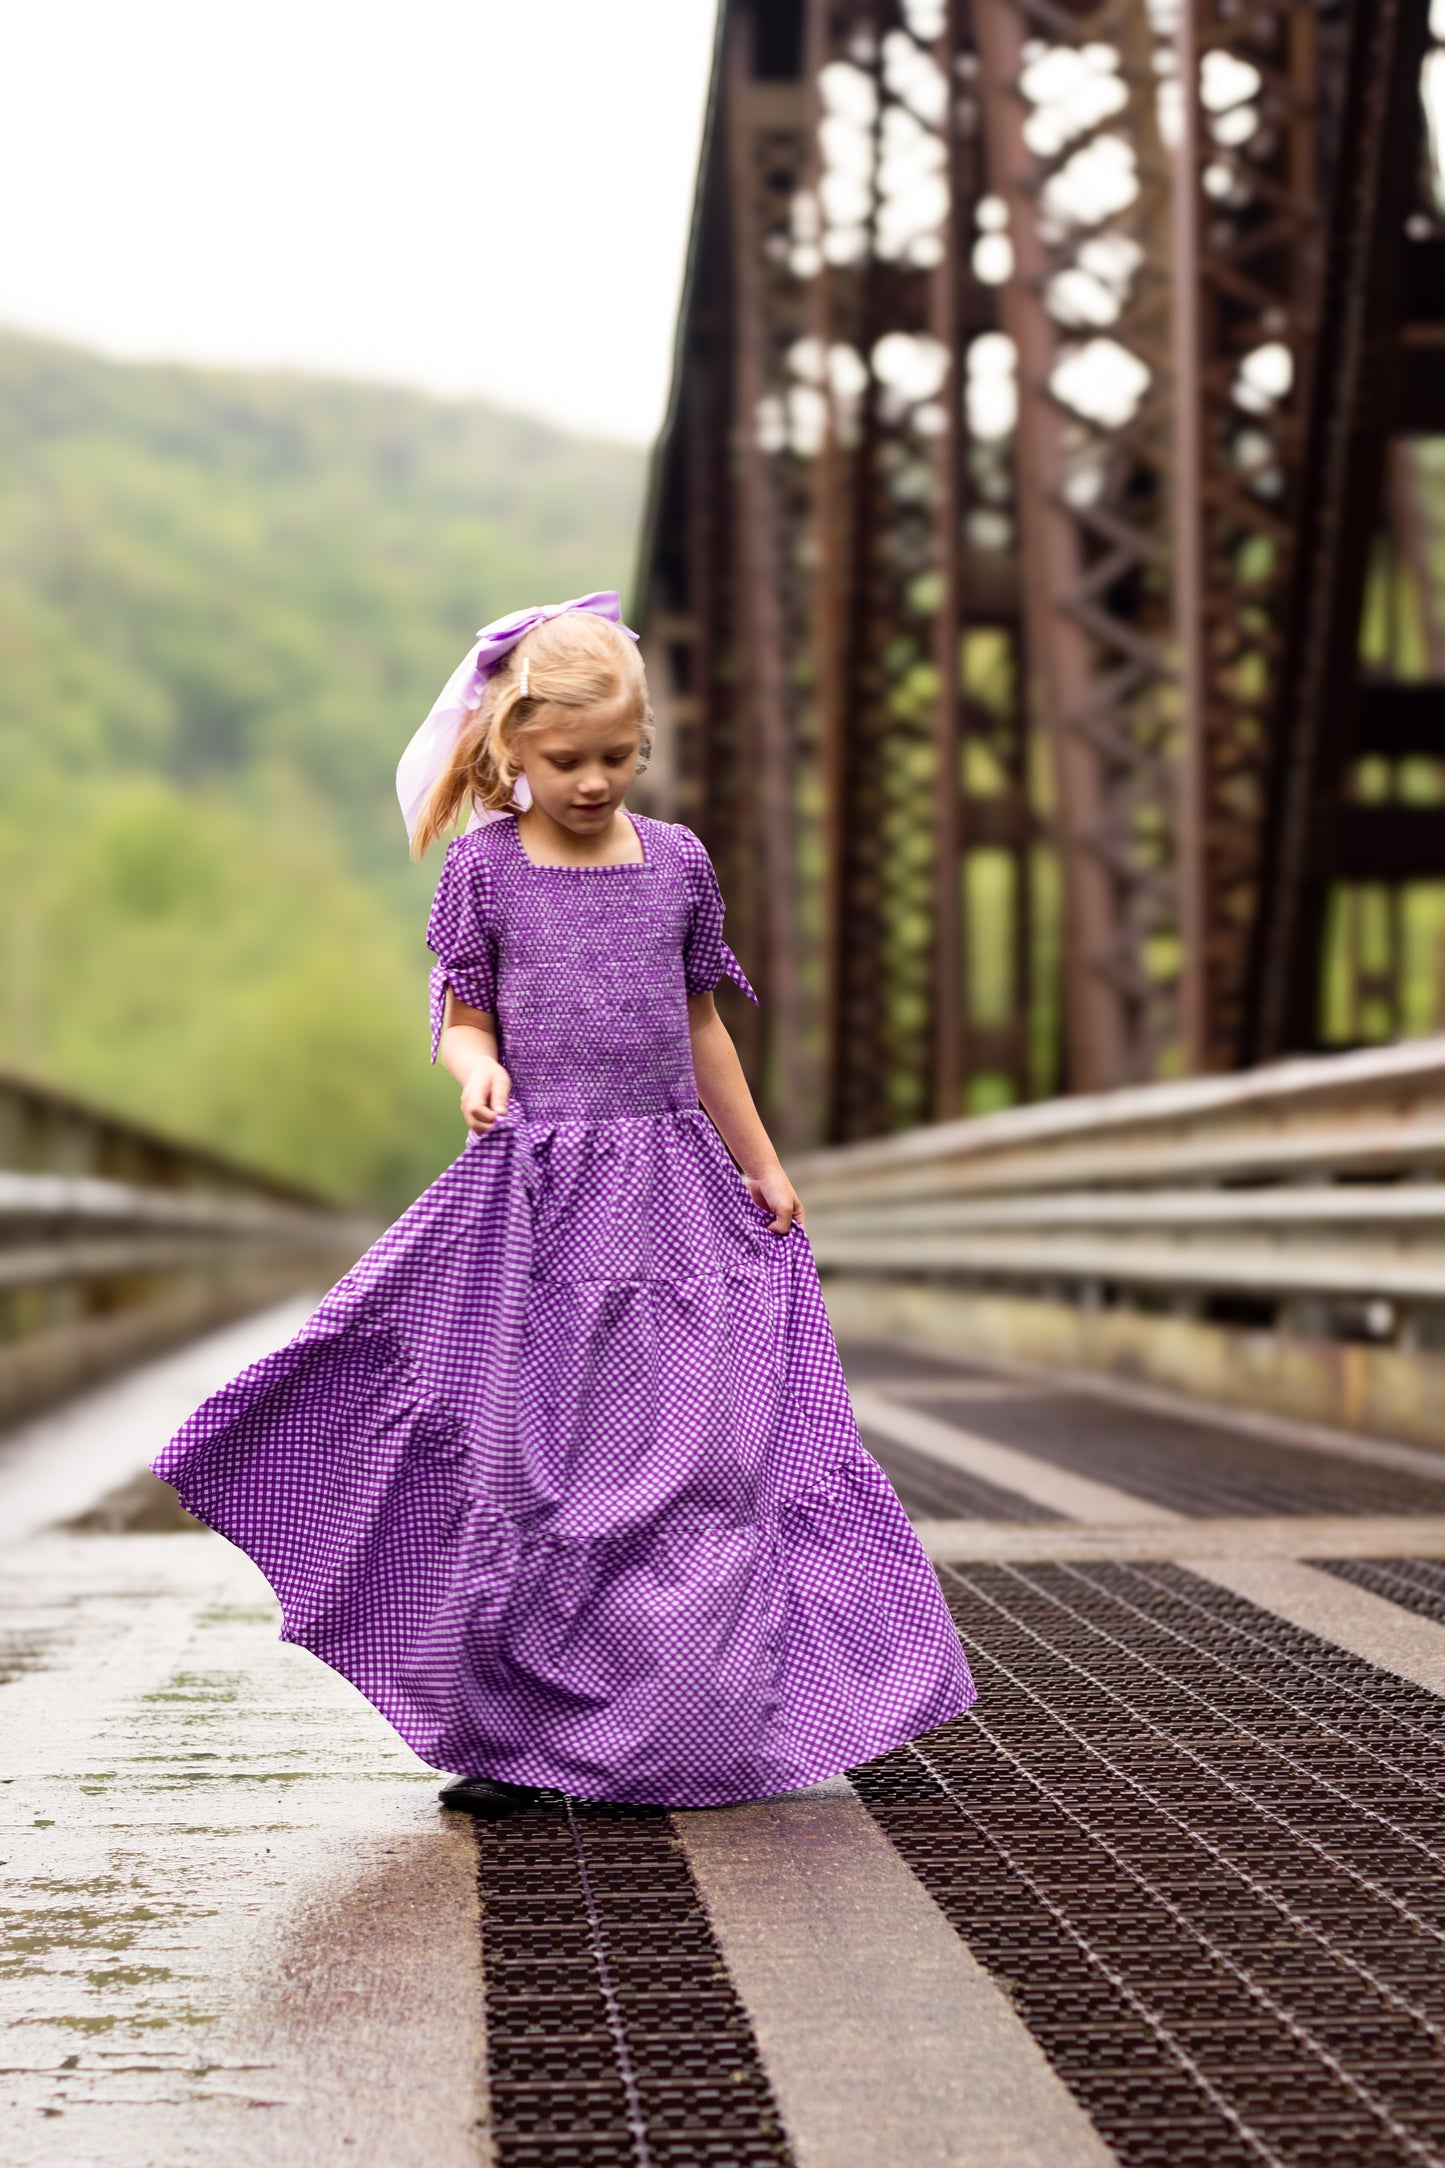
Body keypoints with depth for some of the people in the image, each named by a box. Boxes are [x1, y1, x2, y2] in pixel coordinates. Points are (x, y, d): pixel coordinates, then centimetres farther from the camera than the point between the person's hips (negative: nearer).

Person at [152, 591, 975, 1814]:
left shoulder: (676, 861, 8)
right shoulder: (486, 866, 2)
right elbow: (461, 1015, 5)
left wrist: (761, 1165, 21)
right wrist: (476, 1068, -18)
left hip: (667, 1186, 2)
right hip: (534, 1189, -2)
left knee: (685, 1459, -2)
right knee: (519, 1463, -2)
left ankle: (668, 1734, 7)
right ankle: (503, 1733, 7)